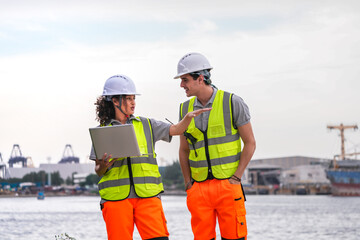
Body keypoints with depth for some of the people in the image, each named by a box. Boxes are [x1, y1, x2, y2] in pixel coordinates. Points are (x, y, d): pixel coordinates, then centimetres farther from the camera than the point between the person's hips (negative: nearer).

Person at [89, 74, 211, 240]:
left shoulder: (145, 125, 15)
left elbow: (176, 130, 10)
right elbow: (98, 171, 9)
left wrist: (188, 117, -9)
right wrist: (103, 167, -13)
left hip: (147, 195, 1)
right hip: (116, 198, -1)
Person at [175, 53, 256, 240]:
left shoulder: (233, 103, -3)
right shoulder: (186, 109, 10)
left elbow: (250, 143, -1)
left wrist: (236, 178, -8)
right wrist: (188, 183, 9)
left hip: (228, 186, -4)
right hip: (199, 188, 4)